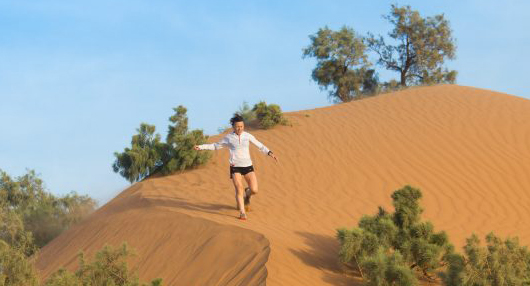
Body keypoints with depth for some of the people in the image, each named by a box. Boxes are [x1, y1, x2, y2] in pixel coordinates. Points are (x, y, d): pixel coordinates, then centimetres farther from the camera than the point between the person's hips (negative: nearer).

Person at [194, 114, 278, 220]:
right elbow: (216, 146, 14)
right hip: (235, 167, -1)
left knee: (254, 190, -7)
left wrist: (270, 153, -1)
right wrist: (201, 147, 11)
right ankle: (242, 213, -1)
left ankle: (247, 194, 29)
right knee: (239, 189, -12)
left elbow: (260, 146, 11)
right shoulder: (228, 137, 2)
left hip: (248, 166, 1)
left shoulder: (247, 136, 3)